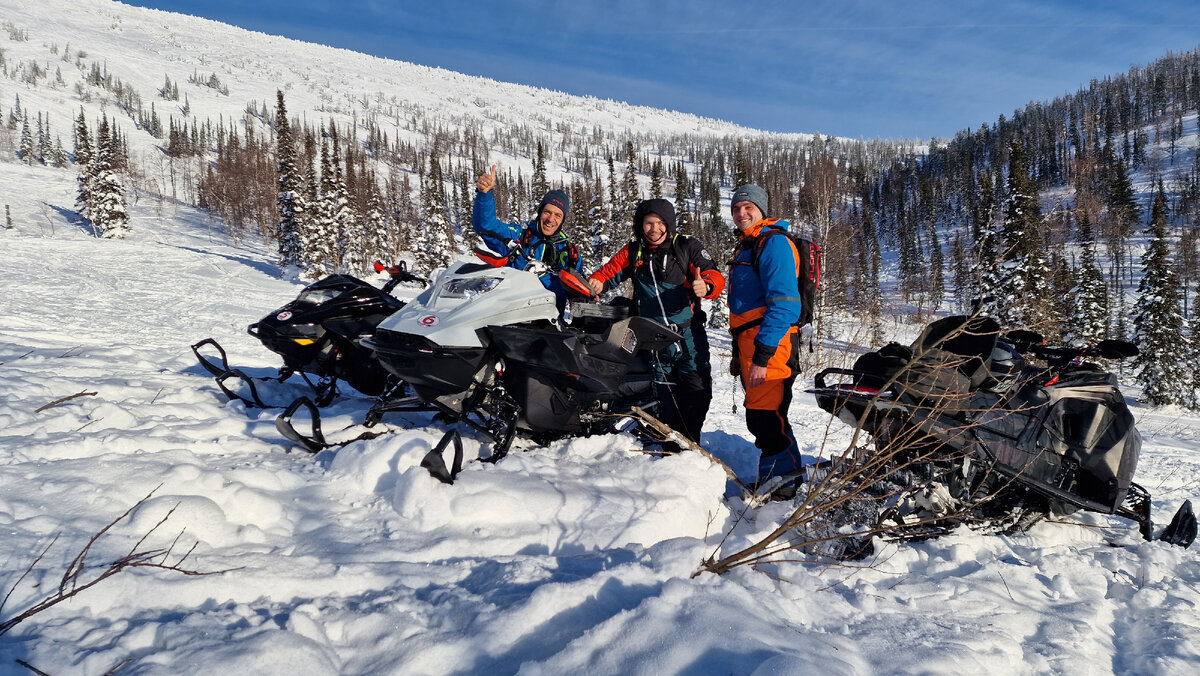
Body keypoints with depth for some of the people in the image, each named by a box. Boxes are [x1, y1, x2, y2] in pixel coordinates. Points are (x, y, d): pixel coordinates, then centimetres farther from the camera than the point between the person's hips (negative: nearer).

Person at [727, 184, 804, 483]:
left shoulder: (774, 244, -9)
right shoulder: (744, 248, 22)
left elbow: (785, 304, -19)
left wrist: (762, 356, -24)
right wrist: (739, 352, 23)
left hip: (769, 345, -10)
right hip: (749, 345, 10)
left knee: (766, 422, -13)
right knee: (761, 421, 15)